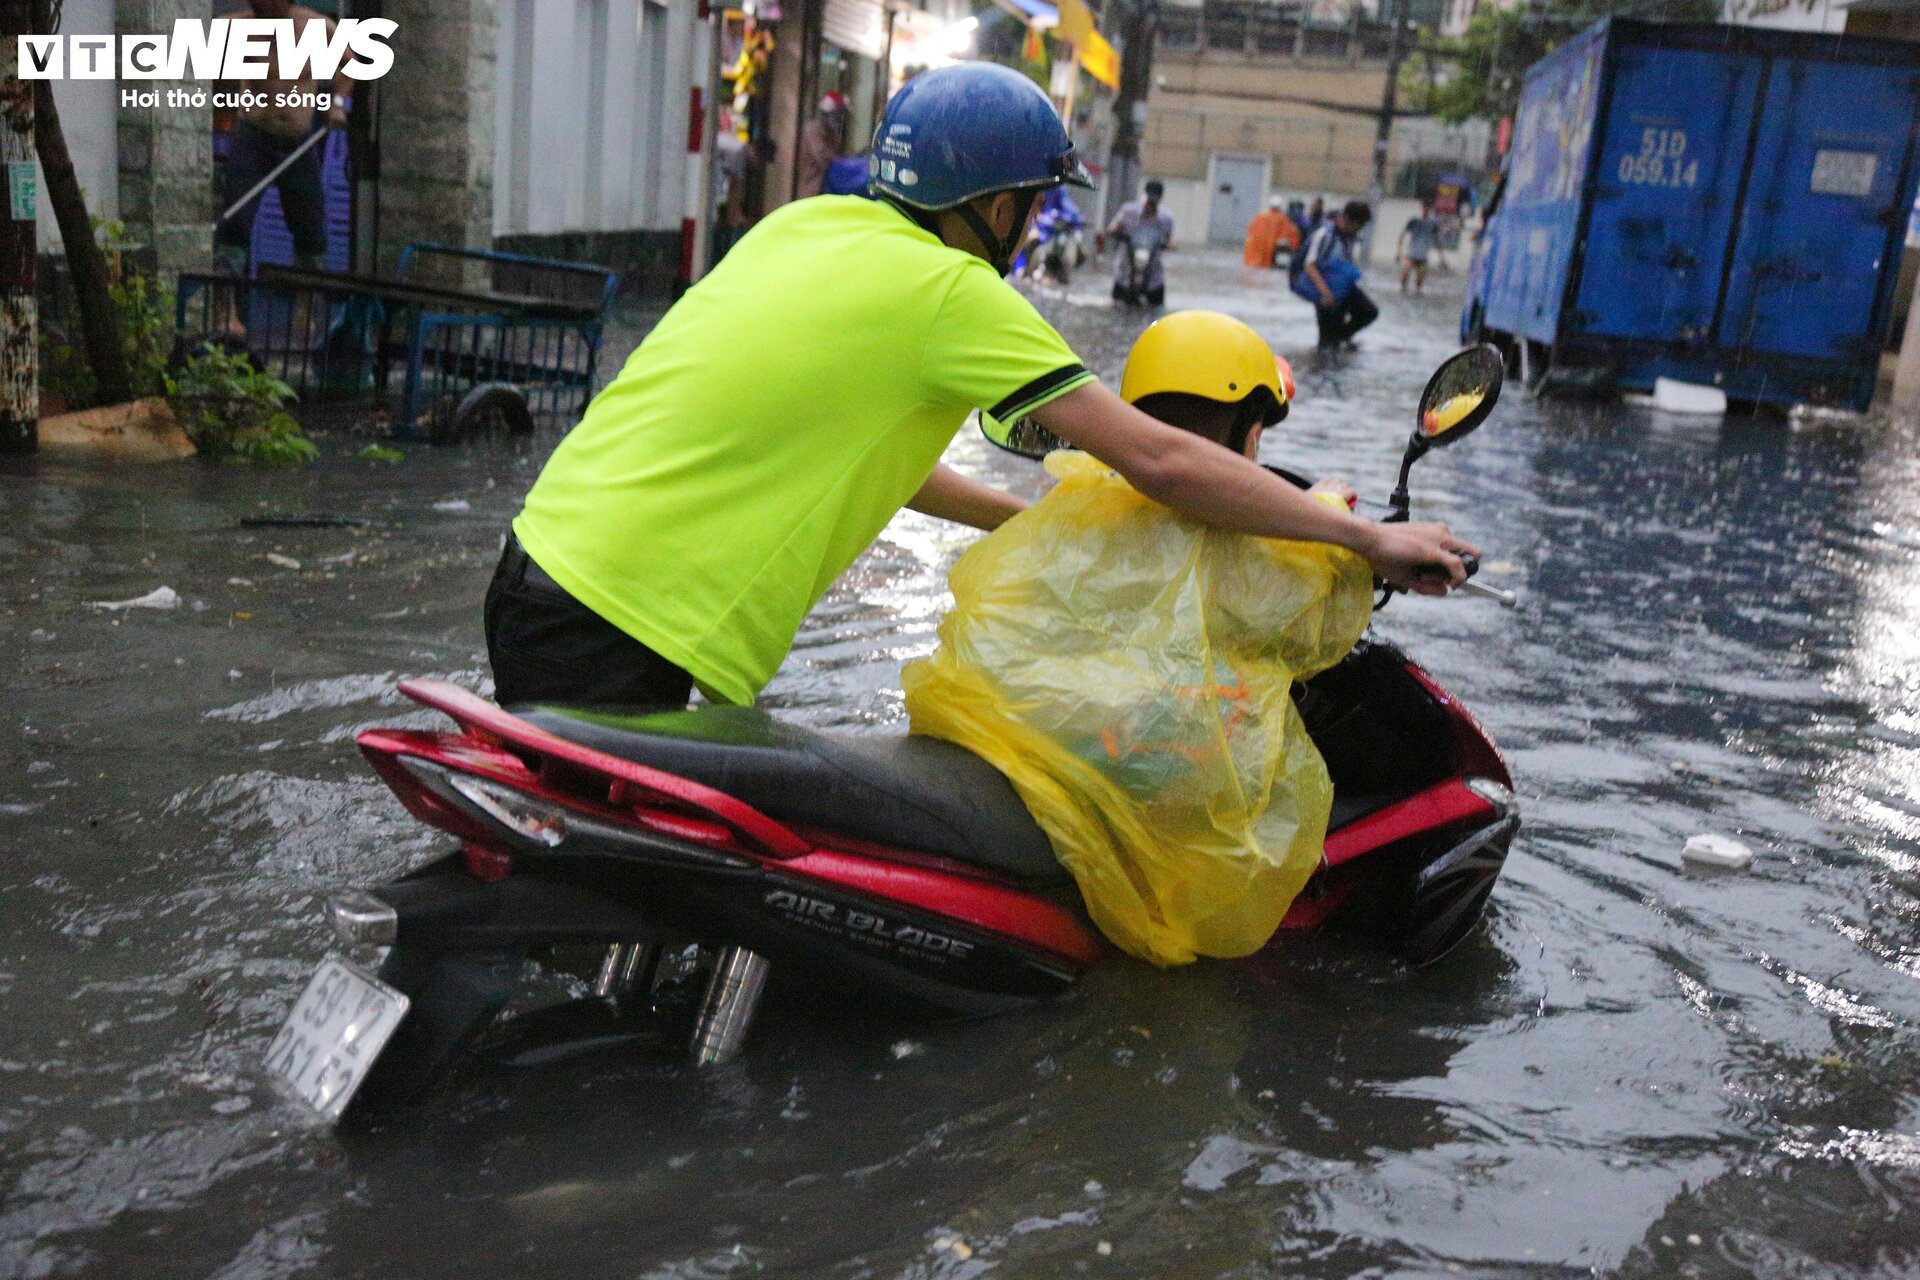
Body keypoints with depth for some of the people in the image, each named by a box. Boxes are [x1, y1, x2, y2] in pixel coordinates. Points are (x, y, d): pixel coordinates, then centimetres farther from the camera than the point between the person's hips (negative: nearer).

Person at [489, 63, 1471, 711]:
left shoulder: (808, 223, 11)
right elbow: (1159, 460, -12)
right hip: (619, 646, -9)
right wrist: (1369, 538, -3)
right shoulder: (954, 292, -12)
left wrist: (1033, 520, 26)